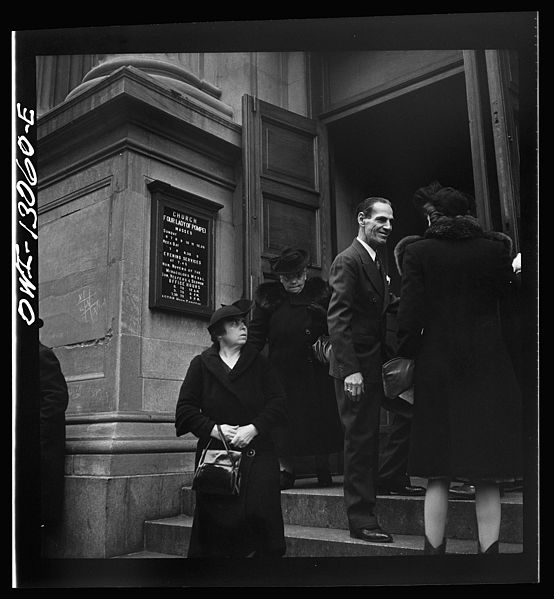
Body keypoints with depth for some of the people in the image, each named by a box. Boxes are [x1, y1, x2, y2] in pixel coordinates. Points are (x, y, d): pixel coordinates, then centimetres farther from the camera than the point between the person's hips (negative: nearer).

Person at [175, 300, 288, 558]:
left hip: (257, 454, 1)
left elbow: (278, 403, 3)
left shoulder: (259, 363, 12)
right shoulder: (201, 364, 9)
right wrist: (214, 428, -12)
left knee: (259, 515, -12)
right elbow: (185, 409, 3)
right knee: (216, 523, -6)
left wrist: (253, 428, -12)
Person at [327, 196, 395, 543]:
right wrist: (350, 370, -24)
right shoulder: (348, 260, -11)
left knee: (368, 436, 14)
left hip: (373, 365, 9)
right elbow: (338, 318, -18)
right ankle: (361, 517, 5)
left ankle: (365, 505, 24)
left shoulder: (378, 264, 18)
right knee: (360, 437, -4)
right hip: (355, 366, -9)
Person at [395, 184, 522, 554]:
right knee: (487, 479, 6)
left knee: (438, 477, 8)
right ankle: (489, 548, 8)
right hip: (488, 367, 1)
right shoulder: (495, 248, 2)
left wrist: (407, 357, 1)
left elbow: (410, 315, -8)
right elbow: (504, 296, 5)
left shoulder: (419, 252, -3)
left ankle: (434, 549, 13)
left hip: (437, 369, 0)